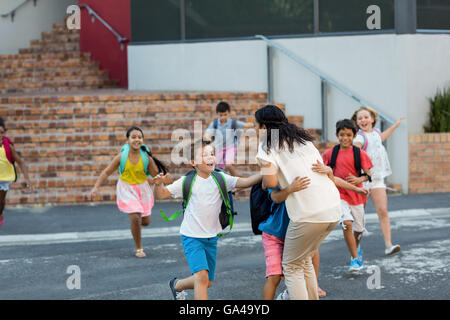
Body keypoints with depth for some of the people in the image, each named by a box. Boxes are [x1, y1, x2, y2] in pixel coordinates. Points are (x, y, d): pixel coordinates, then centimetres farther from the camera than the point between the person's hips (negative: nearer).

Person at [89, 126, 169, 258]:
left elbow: (155, 174, -5)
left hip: (142, 188, 3)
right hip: (126, 189, -3)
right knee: (135, 218, -16)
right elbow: (107, 172, -8)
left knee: (146, 221, 10)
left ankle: (134, 223, 48)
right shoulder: (121, 157, -17)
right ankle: (139, 248, 2)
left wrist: (165, 177, -26)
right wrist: (96, 187, -15)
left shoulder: (147, 158, -15)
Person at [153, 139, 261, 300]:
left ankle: (177, 285, 41)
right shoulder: (187, 181, -9)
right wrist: (159, 184, -32)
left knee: (207, 282, 14)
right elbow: (162, 195, -10)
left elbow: (244, 182, -11)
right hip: (192, 237, -5)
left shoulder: (220, 178, -2)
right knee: (202, 276, -22)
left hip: (211, 237, 5)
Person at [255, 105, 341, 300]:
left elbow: (272, 182, -8)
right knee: (305, 259, 24)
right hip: (334, 209, 7)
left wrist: (264, 171, 11)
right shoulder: (304, 140, 23)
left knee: (292, 267, 8)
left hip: (308, 214, -7)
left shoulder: (267, 147, 0)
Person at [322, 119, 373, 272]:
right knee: (346, 223, -24)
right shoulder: (330, 153, -1)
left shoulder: (359, 154, -4)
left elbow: (368, 174, -6)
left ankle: (356, 248, 48)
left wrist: (359, 180, -25)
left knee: (358, 229, 12)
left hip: (356, 195, 1)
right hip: (339, 194, -1)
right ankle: (356, 259, -16)